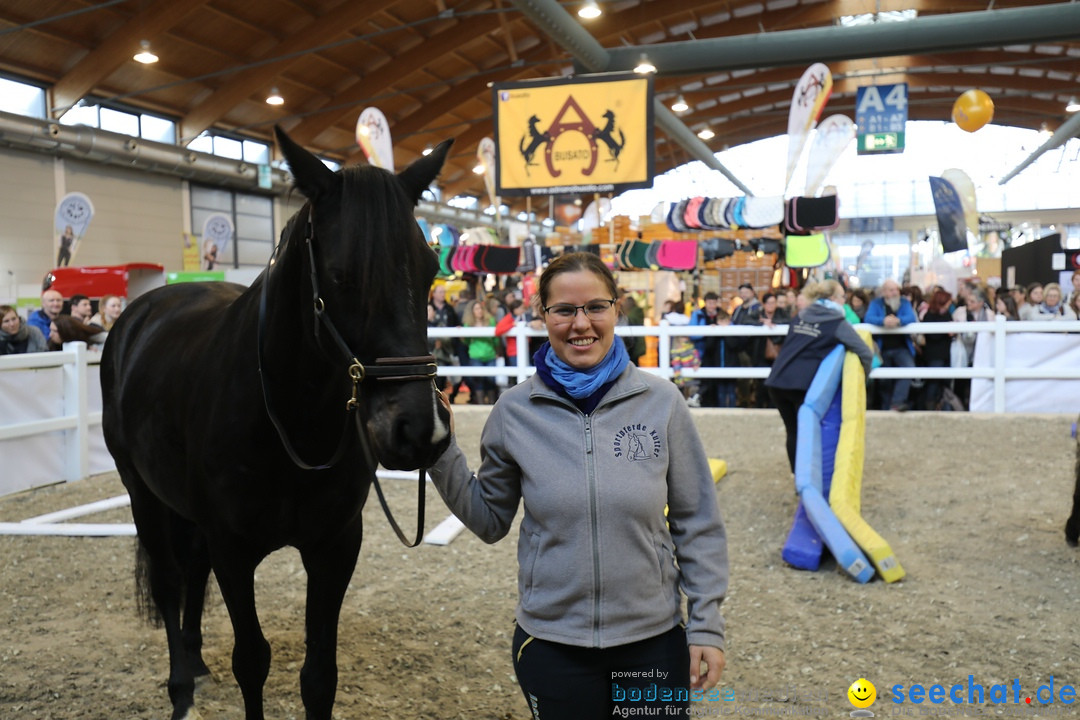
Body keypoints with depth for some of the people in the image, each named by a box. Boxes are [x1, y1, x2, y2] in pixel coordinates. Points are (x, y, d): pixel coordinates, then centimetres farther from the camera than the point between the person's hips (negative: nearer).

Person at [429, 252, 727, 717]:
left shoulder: (661, 402, -7)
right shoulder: (514, 412, -5)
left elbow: (697, 524, 0)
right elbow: (490, 521, 4)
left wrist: (706, 623, -2)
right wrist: (441, 454, -8)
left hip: (654, 641, 0)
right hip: (550, 644, 0)